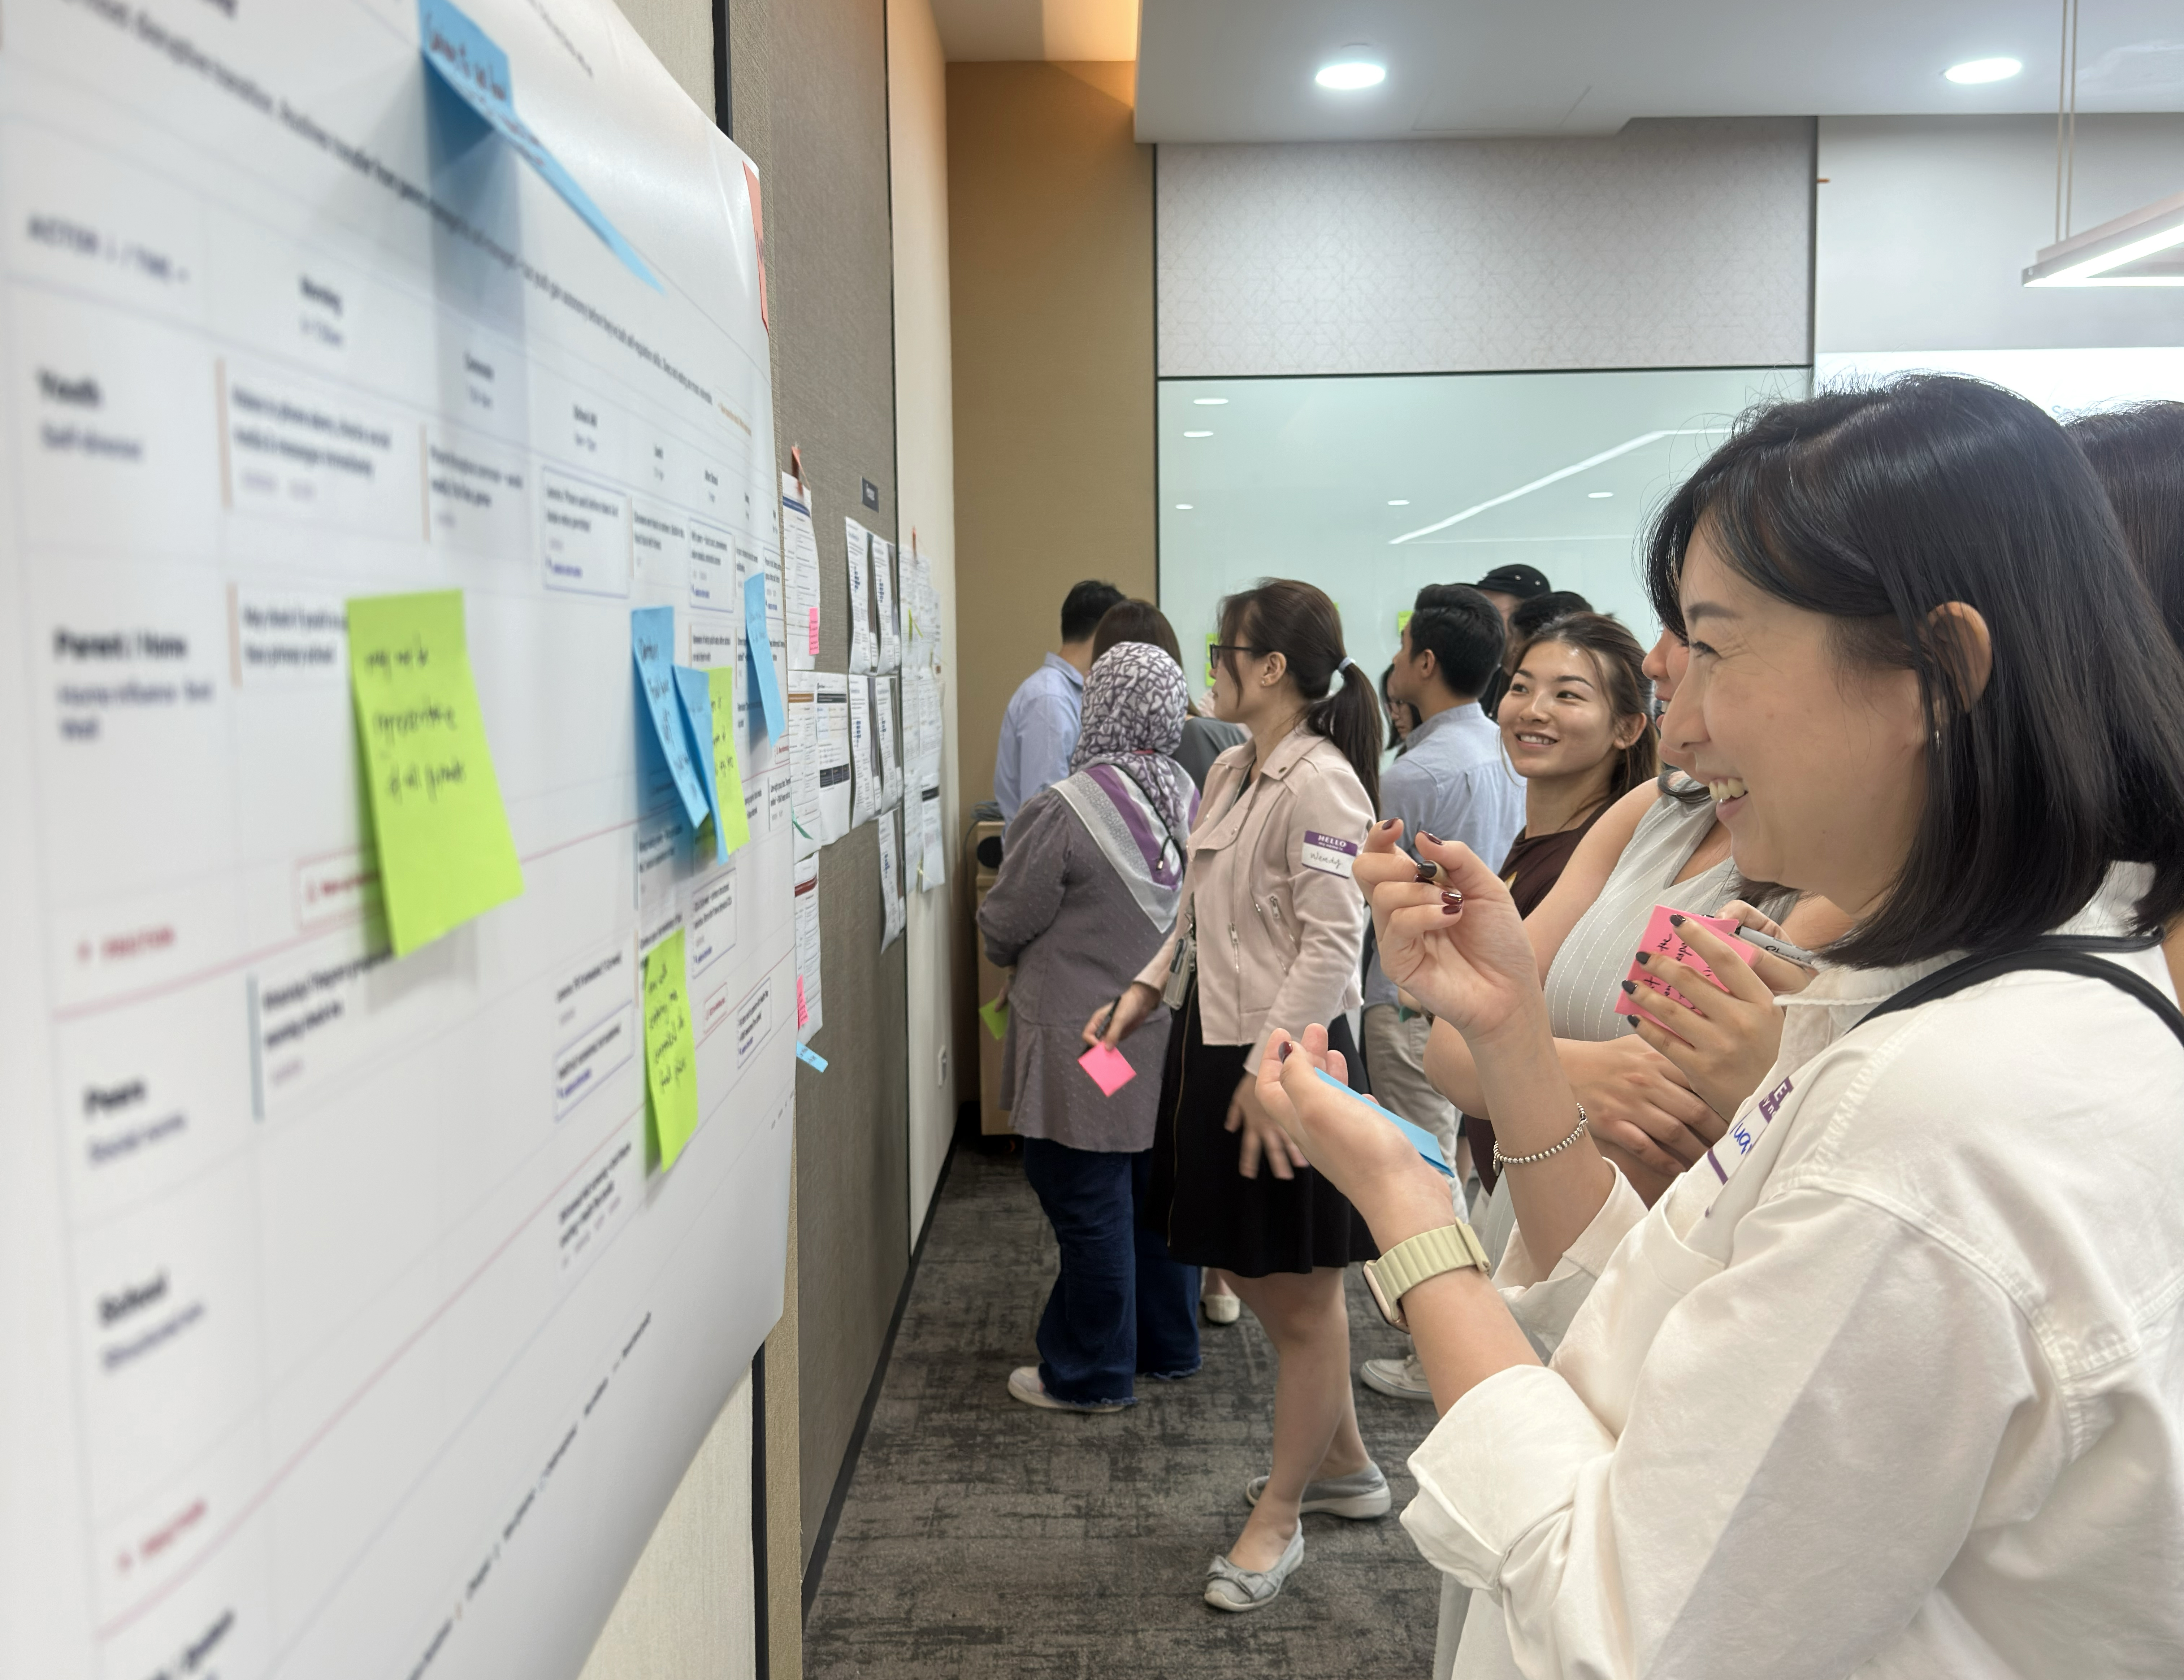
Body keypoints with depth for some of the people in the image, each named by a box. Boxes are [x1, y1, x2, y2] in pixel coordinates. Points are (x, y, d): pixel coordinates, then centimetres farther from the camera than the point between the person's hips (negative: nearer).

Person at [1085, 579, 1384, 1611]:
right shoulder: (1231, 771, 10)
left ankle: (1279, 1521, 25)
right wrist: (1142, 996, 9)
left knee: (1302, 1300, 9)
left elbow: (1333, 942, -21)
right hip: (1216, 1044, 10)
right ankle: (1345, 1467, 41)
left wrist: (1271, 1070, -23)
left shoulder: (1321, 782, -18)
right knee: (1254, 1275, 20)